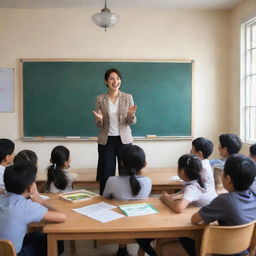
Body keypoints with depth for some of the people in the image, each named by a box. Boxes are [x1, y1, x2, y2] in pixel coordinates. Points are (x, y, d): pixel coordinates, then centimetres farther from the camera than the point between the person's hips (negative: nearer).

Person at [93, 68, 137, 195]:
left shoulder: (128, 97, 1)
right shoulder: (100, 99, 1)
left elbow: (132, 122, 0)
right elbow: (98, 125, 3)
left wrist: (131, 115, -22)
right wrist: (99, 119, -20)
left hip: (124, 140, 0)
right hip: (106, 141, 0)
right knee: (106, 174, 5)